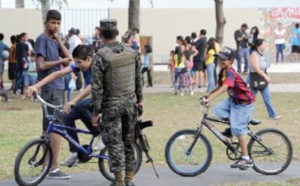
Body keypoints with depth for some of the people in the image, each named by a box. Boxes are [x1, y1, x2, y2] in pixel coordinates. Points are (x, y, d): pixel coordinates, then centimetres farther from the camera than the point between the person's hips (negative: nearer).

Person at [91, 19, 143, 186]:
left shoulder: (101, 56, -16)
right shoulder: (131, 52, -1)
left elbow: (97, 87, -15)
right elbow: (139, 78, 8)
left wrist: (96, 112, -9)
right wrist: (140, 98, 21)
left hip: (112, 105, -5)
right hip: (130, 102, 5)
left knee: (115, 143, 1)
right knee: (129, 141, 14)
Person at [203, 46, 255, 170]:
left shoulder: (230, 73, -27)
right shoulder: (223, 72, 1)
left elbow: (224, 88, -42)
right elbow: (219, 86, 12)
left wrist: (209, 99, -49)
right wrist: (208, 94, -2)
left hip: (245, 102, -9)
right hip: (233, 99, 9)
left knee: (238, 128, -12)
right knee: (218, 110, -11)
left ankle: (246, 159, -5)